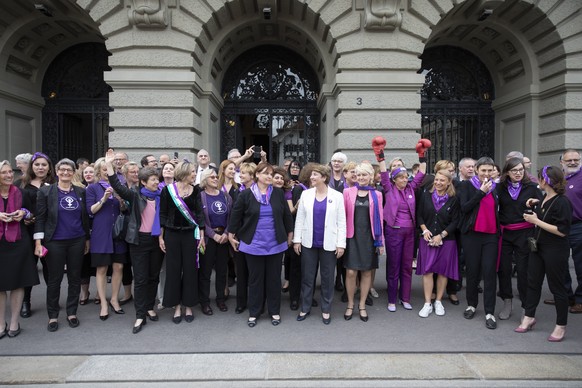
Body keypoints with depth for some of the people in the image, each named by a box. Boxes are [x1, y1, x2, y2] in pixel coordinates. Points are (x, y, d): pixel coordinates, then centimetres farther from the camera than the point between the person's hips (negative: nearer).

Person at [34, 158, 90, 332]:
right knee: (54, 279, 6)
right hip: (55, 242, -2)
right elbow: (40, 218, -3)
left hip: (77, 241, 3)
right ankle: (53, 316, 20)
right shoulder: (45, 191, -2)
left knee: (75, 278, 9)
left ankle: (71, 313, 22)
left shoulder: (81, 192, 6)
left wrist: (87, 239, 11)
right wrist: (38, 242, -8)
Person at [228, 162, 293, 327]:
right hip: (253, 244, -1)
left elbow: (287, 215, 8)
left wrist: (289, 234, 11)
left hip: (275, 244, 2)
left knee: (274, 278, 11)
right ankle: (253, 313, 23)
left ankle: (275, 311, 25)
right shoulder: (246, 194, -4)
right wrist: (231, 235, 6)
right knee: (255, 278, 9)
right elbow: (235, 216, 3)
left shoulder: (279, 193, 0)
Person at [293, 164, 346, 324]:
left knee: (327, 278, 9)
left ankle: (326, 309, 24)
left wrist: (341, 244, -6)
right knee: (307, 277, 10)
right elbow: (299, 218, 4)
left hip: (328, 244, -2)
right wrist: (296, 240, 0)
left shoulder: (337, 196, -3)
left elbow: (341, 222, -3)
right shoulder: (306, 194, 3)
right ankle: (305, 307, 25)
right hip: (309, 243, 2)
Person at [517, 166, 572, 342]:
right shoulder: (544, 198, 5)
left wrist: (536, 221, -21)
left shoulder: (562, 202, -18)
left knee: (557, 287, 6)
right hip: (538, 247, 8)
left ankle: (561, 326, 21)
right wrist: (532, 207, 5)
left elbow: (562, 231, -23)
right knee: (533, 282, 13)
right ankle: (529, 317, 27)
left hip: (555, 251, -8)